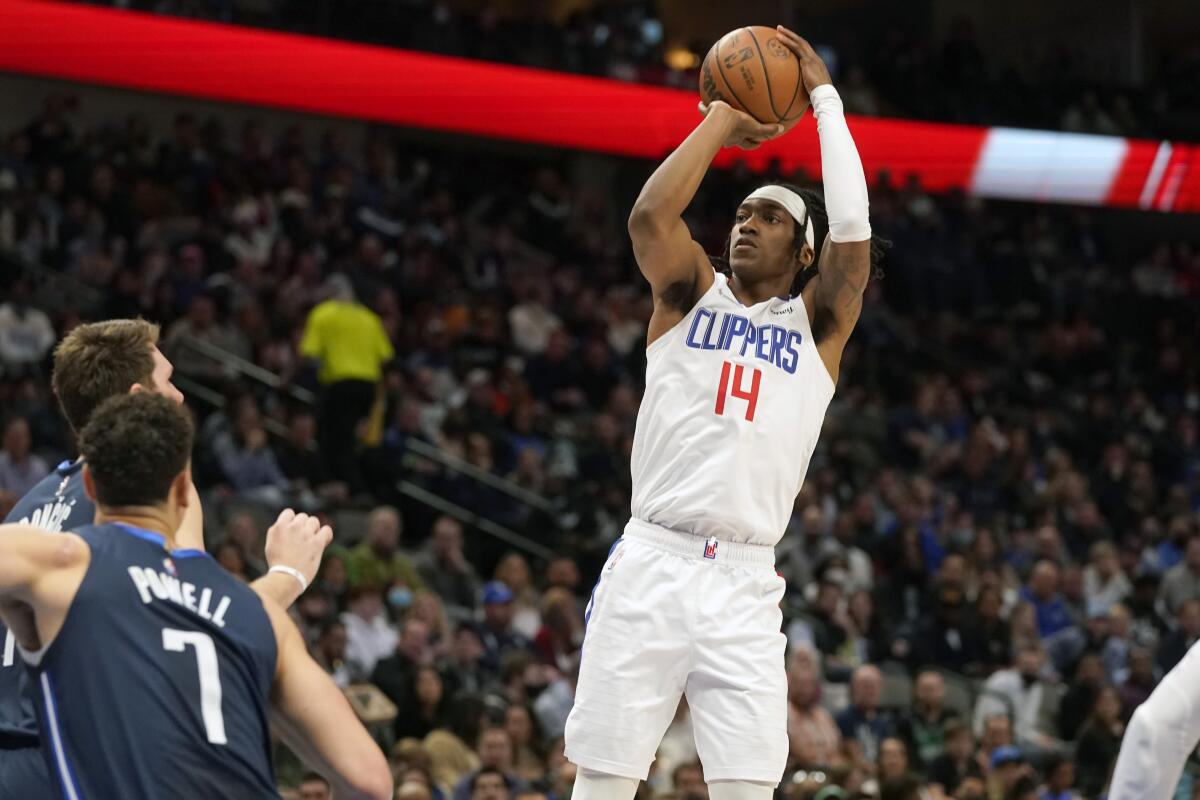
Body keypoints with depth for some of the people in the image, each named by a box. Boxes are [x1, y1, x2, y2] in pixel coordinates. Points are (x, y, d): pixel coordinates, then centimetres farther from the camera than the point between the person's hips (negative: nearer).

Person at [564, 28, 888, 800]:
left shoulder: (816, 325, 12)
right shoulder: (692, 297, 13)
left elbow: (853, 235, -4)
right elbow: (651, 215, -6)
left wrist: (825, 97, 1)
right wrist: (723, 121, 3)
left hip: (744, 586, 0)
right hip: (650, 565, 0)